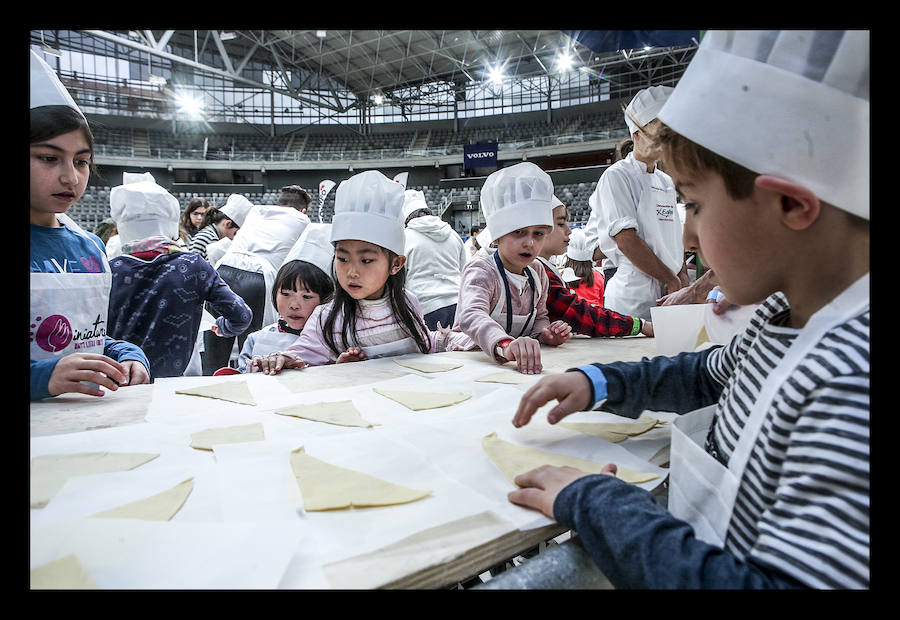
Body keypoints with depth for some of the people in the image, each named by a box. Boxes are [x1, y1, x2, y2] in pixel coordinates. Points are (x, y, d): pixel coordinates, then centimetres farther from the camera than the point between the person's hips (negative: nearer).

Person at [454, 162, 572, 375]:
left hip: (519, 362, 7)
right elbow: (472, 316, -35)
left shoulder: (537, 271, 5)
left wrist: (543, 334, -6)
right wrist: (505, 345, -54)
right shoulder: (481, 270, -16)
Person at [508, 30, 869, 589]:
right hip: (697, 539, 8)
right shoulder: (787, 313, 0)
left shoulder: (853, 379, -29)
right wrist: (600, 382, 4)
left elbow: (787, 577, -31)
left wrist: (592, 499, -22)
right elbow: (713, 374, 18)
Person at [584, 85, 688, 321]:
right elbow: (626, 240, -16)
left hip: (669, 293, 7)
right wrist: (671, 280, -11)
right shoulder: (617, 176, -6)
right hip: (633, 295, -7)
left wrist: (683, 279, 7)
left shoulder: (666, 182, 19)